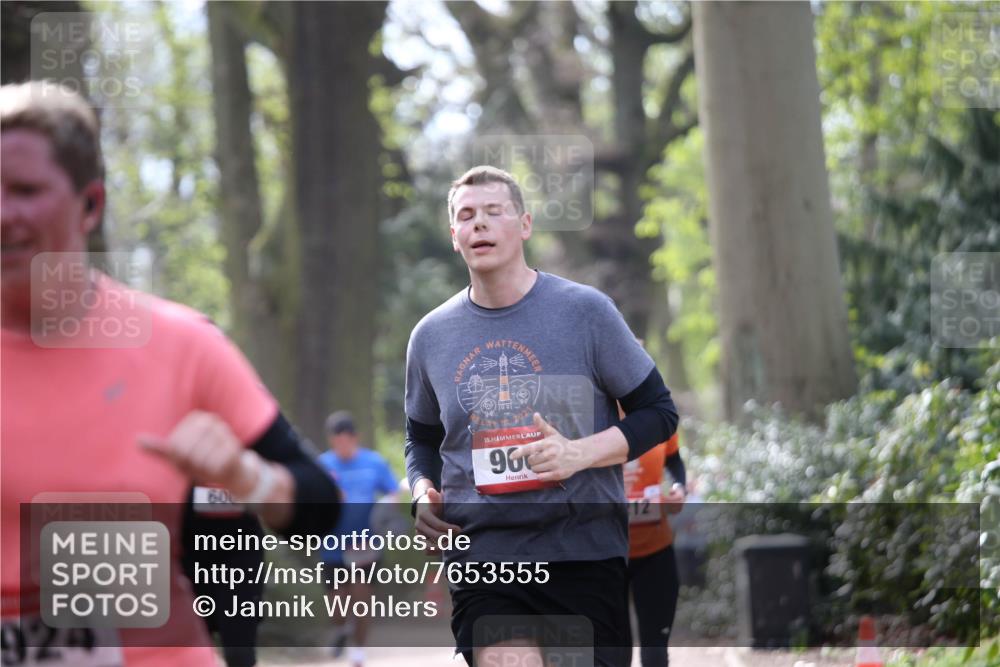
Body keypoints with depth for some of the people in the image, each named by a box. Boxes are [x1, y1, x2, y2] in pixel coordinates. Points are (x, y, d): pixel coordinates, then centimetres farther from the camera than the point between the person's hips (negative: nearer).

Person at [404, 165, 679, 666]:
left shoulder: (585, 310, -1)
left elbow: (658, 412, 2)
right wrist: (422, 492, 3)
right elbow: (422, 437, 25)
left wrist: (580, 454, -15)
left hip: (586, 549, -1)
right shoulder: (430, 335, 8)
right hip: (482, 554, 1)